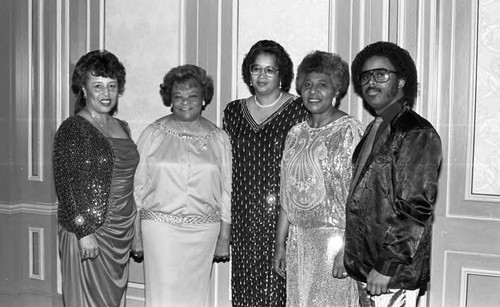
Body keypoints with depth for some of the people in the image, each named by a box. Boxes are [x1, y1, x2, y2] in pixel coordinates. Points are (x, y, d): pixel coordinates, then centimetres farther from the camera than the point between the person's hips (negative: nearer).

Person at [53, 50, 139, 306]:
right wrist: (84, 232, -18)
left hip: (121, 234, 7)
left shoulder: (121, 127, 11)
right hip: (88, 232, -6)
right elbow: (66, 184, -13)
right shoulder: (72, 128, -10)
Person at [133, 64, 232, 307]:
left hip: (203, 231, 2)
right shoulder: (153, 134, 1)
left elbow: (226, 192, 8)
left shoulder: (219, 139, 5)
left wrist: (224, 238, 7)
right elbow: (138, 185, 3)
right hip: (160, 227, -1)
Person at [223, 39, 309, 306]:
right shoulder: (234, 111, 10)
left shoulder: (298, 110, -3)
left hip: (281, 213, -4)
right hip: (243, 214, 4)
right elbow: (226, 166, 14)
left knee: (278, 284, -2)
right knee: (244, 283, 8)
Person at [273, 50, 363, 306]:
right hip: (299, 241, 5)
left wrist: (348, 247, -19)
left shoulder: (348, 130, -8)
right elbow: (287, 194, 12)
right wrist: (280, 244, 11)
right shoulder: (296, 133, 9)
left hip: (334, 238, -5)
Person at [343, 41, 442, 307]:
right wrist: (354, 256, 13)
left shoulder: (417, 134, -14)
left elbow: (416, 210, -19)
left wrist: (387, 266, -20)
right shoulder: (374, 130, 12)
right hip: (364, 265, 8)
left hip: (393, 274, -8)